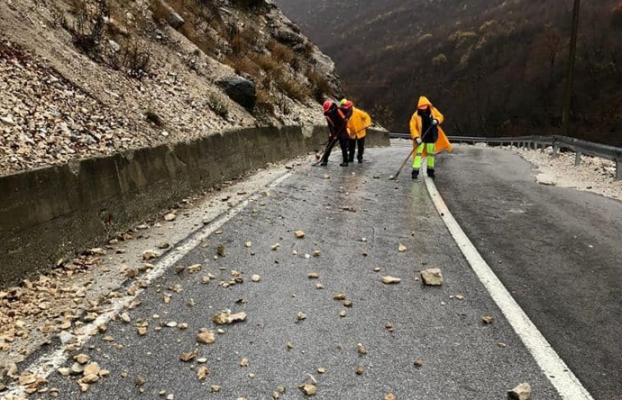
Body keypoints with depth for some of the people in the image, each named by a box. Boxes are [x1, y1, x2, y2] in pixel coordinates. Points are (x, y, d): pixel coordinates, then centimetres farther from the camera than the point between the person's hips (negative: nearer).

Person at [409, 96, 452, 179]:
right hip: (421, 137, -3)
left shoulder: (433, 110, -5)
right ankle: (415, 171, -10)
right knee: (418, 153, -11)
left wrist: (436, 120, -17)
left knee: (431, 153, 13)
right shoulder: (416, 115, -14)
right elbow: (413, 127, -14)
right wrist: (416, 137, -25)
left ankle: (430, 170, 26)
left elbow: (440, 116, 6)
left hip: (431, 137, 3)